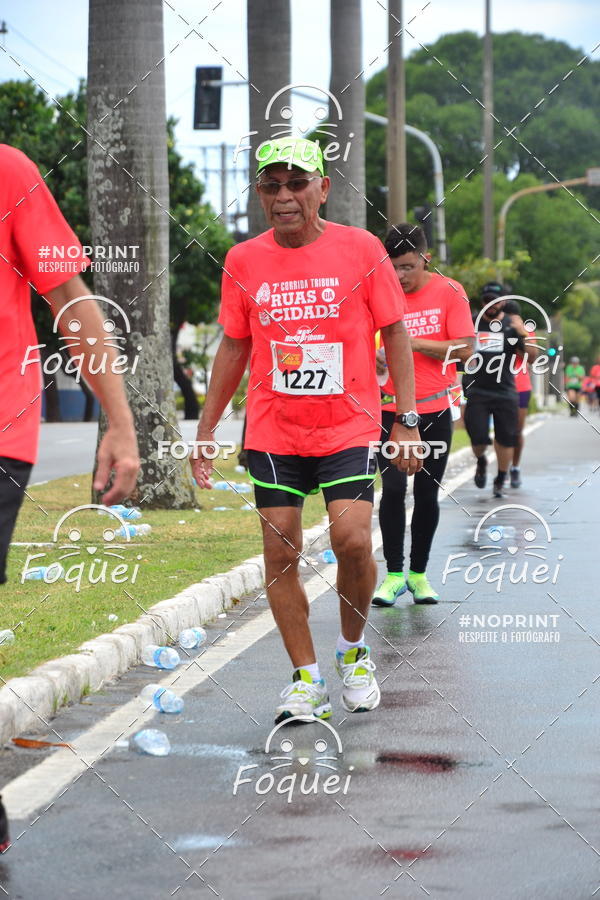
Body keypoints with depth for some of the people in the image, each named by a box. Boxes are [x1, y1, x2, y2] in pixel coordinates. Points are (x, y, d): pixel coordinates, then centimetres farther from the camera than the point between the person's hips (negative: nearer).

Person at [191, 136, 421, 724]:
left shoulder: (361, 249, -3)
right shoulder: (243, 261, 3)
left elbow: (394, 333, 2)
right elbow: (234, 347, 13)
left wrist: (406, 420, -4)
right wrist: (206, 430, 12)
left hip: (349, 427, -2)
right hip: (272, 432, 2)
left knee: (352, 539, -16)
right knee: (280, 552, -2)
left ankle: (353, 652, 11)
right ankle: (306, 680, 9)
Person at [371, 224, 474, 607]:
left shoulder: (449, 292, -5)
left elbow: (465, 348, -10)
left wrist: (414, 343, -19)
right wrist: (374, 360, -18)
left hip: (435, 410, 0)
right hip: (390, 409, 0)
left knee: (427, 494, 5)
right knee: (393, 489, -10)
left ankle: (418, 572, 17)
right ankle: (394, 573, 0)